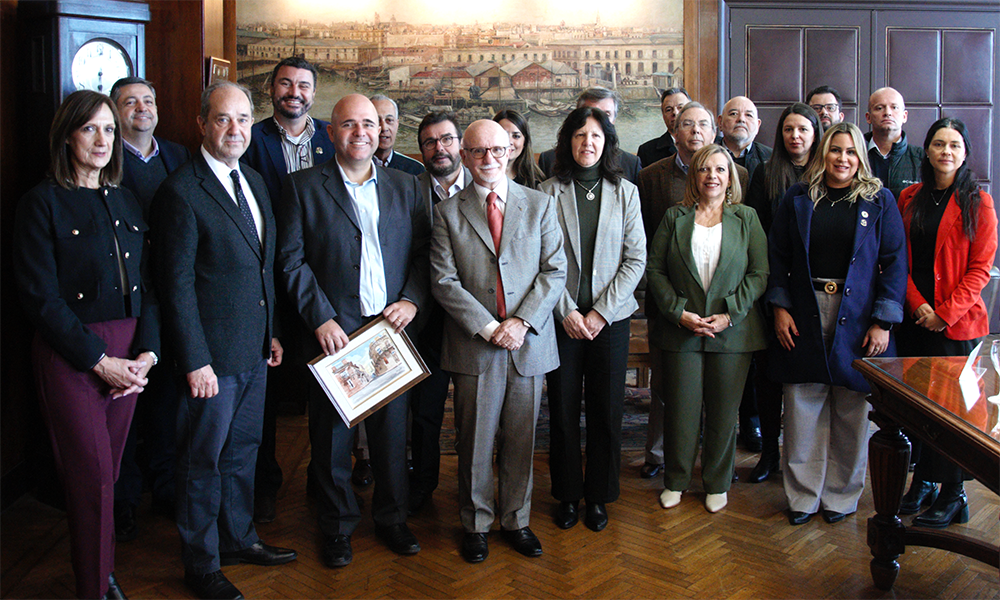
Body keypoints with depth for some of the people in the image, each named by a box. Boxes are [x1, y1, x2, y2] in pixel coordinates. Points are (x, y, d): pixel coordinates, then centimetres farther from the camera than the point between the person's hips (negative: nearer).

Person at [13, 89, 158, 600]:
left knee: (108, 473, 11)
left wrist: (147, 352, -3)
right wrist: (99, 360, -13)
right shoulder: (43, 202, -4)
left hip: (127, 356, 5)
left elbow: (147, 286, 10)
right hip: (69, 356, -5)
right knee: (91, 478, 0)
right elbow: (40, 297, -10)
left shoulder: (125, 202, 13)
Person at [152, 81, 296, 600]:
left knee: (242, 451, 19)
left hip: (254, 350, 7)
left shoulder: (254, 181, 11)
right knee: (203, 460, 7)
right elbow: (176, 284, -16)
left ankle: (238, 538, 37)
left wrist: (273, 333, 13)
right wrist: (195, 361, -18)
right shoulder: (180, 192, -14)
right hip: (212, 354, -7)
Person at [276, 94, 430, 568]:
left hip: (392, 329, 3)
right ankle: (337, 525, 25)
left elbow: (423, 251, 9)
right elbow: (292, 260, -3)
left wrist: (412, 299, -7)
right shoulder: (303, 186, 2)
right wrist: (321, 319, -12)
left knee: (392, 428, 10)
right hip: (334, 331, -2)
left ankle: (391, 516, 28)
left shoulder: (404, 186, 11)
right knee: (332, 434, 7)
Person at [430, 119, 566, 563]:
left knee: (521, 440, 11)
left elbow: (555, 271, 1)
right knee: (475, 442, 7)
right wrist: (489, 327, -12)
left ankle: (516, 521, 28)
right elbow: (444, 281, -4)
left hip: (529, 342, 1)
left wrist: (522, 321, -11)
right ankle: (476, 524, 26)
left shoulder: (540, 204, 6)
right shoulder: (447, 212, 3)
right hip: (473, 346, -1)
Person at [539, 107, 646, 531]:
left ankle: (598, 495, 23)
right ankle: (567, 493, 23)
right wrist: (567, 311, -10)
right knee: (563, 408, 6)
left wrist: (601, 311, -7)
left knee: (606, 409, 6)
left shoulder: (625, 193, 6)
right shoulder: (548, 193, 1)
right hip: (562, 317, -1)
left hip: (611, 317, 1)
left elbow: (636, 259, 1)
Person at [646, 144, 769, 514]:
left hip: (732, 330, 0)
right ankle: (675, 481, 22)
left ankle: (717, 484, 24)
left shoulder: (747, 219, 7)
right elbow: (654, 270, 2)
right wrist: (679, 312, -9)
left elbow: (760, 274, 1)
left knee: (724, 411, 7)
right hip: (680, 329, 0)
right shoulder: (674, 218, 7)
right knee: (681, 407, 4)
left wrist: (729, 315, -10)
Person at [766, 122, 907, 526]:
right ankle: (803, 494, 16)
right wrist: (780, 307, -3)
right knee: (803, 408, 3)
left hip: (857, 319, -1)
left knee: (850, 412, 6)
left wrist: (883, 322, -6)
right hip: (802, 319, 1)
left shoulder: (879, 201, 4)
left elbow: (894, 263, 1)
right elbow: (777, 255, 7)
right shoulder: (798, 198, 7)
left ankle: (841, 495, 22)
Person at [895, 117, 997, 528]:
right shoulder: (909, 199, 9)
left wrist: (946, 312, -12)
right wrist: (918, 304, -7)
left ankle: (953, 494, 10)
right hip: (914, 316, 4)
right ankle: (923, 481, 22)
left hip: (956, 321, -3)